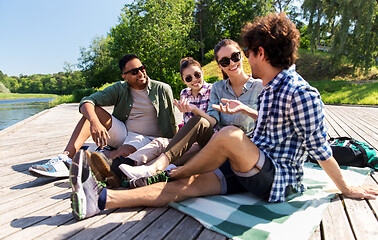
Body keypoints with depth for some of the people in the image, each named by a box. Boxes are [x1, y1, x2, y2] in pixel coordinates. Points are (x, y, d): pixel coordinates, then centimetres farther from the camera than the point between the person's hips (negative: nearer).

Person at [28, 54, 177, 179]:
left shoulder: (163, 90, -3)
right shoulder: (119, 89, 1)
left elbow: (172, 125, 2)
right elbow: (87, 102, -13)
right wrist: (94, 122, -34)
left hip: (146, 139, -3)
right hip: (122, 133, 3)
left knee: (124, 152, -36)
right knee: (93, 111, -18)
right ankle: (66, 158, -31)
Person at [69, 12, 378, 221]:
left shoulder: (300, 93, -19)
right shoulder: (269, 88, 9)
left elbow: (320, 148, -11)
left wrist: (346, 189, -2)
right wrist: (245, 110, 30)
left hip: (278, 180, -8)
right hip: (251, 171, 8)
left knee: (230, 135, -32)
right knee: (188, 185, -11)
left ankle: (175, 171, -5)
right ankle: (101, 198, -18)